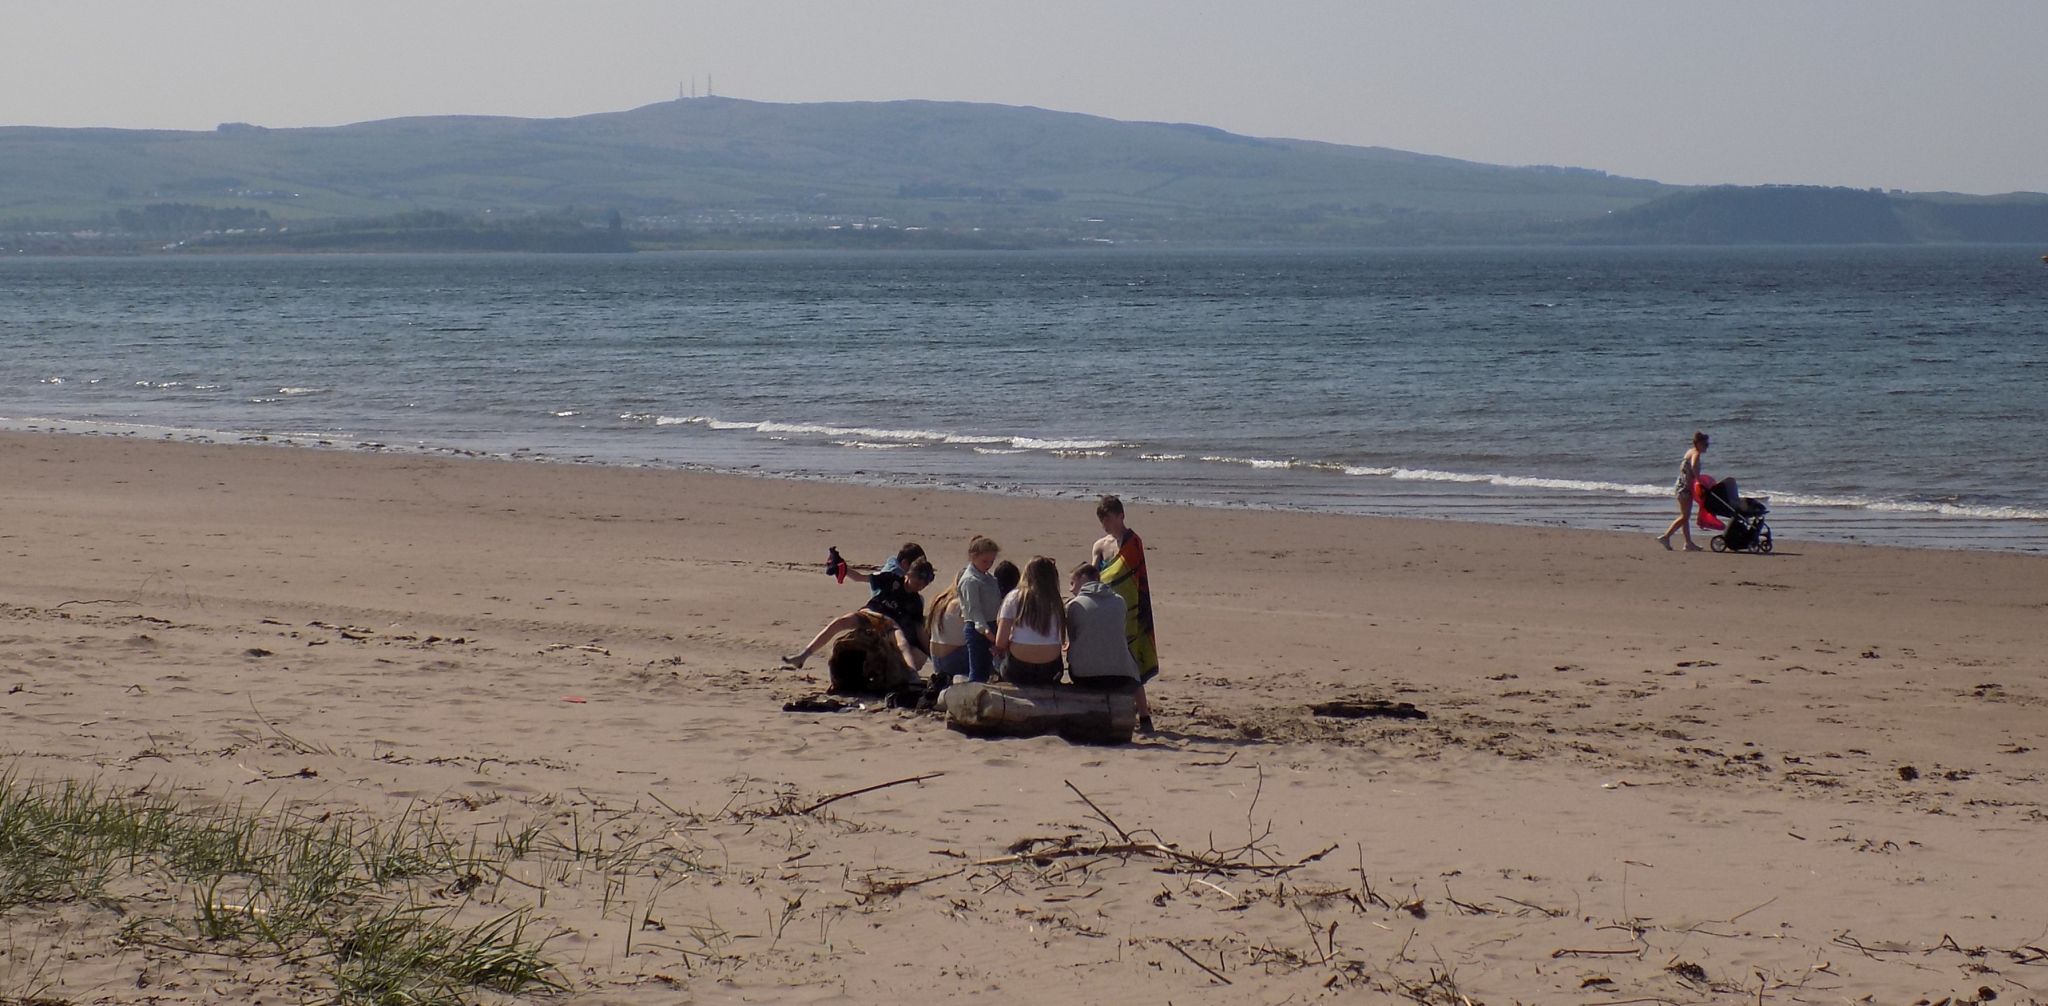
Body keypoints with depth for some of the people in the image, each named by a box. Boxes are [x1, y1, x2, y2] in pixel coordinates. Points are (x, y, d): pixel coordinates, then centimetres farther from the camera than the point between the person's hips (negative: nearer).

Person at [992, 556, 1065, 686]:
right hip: (1049, 672, 2)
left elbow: (1000, 642, -8)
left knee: (998, 657, 28)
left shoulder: (1014, 597, -5)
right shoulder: (1055, 601, 0)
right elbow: (1062, 640, -4)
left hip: (1017, 672, -2)